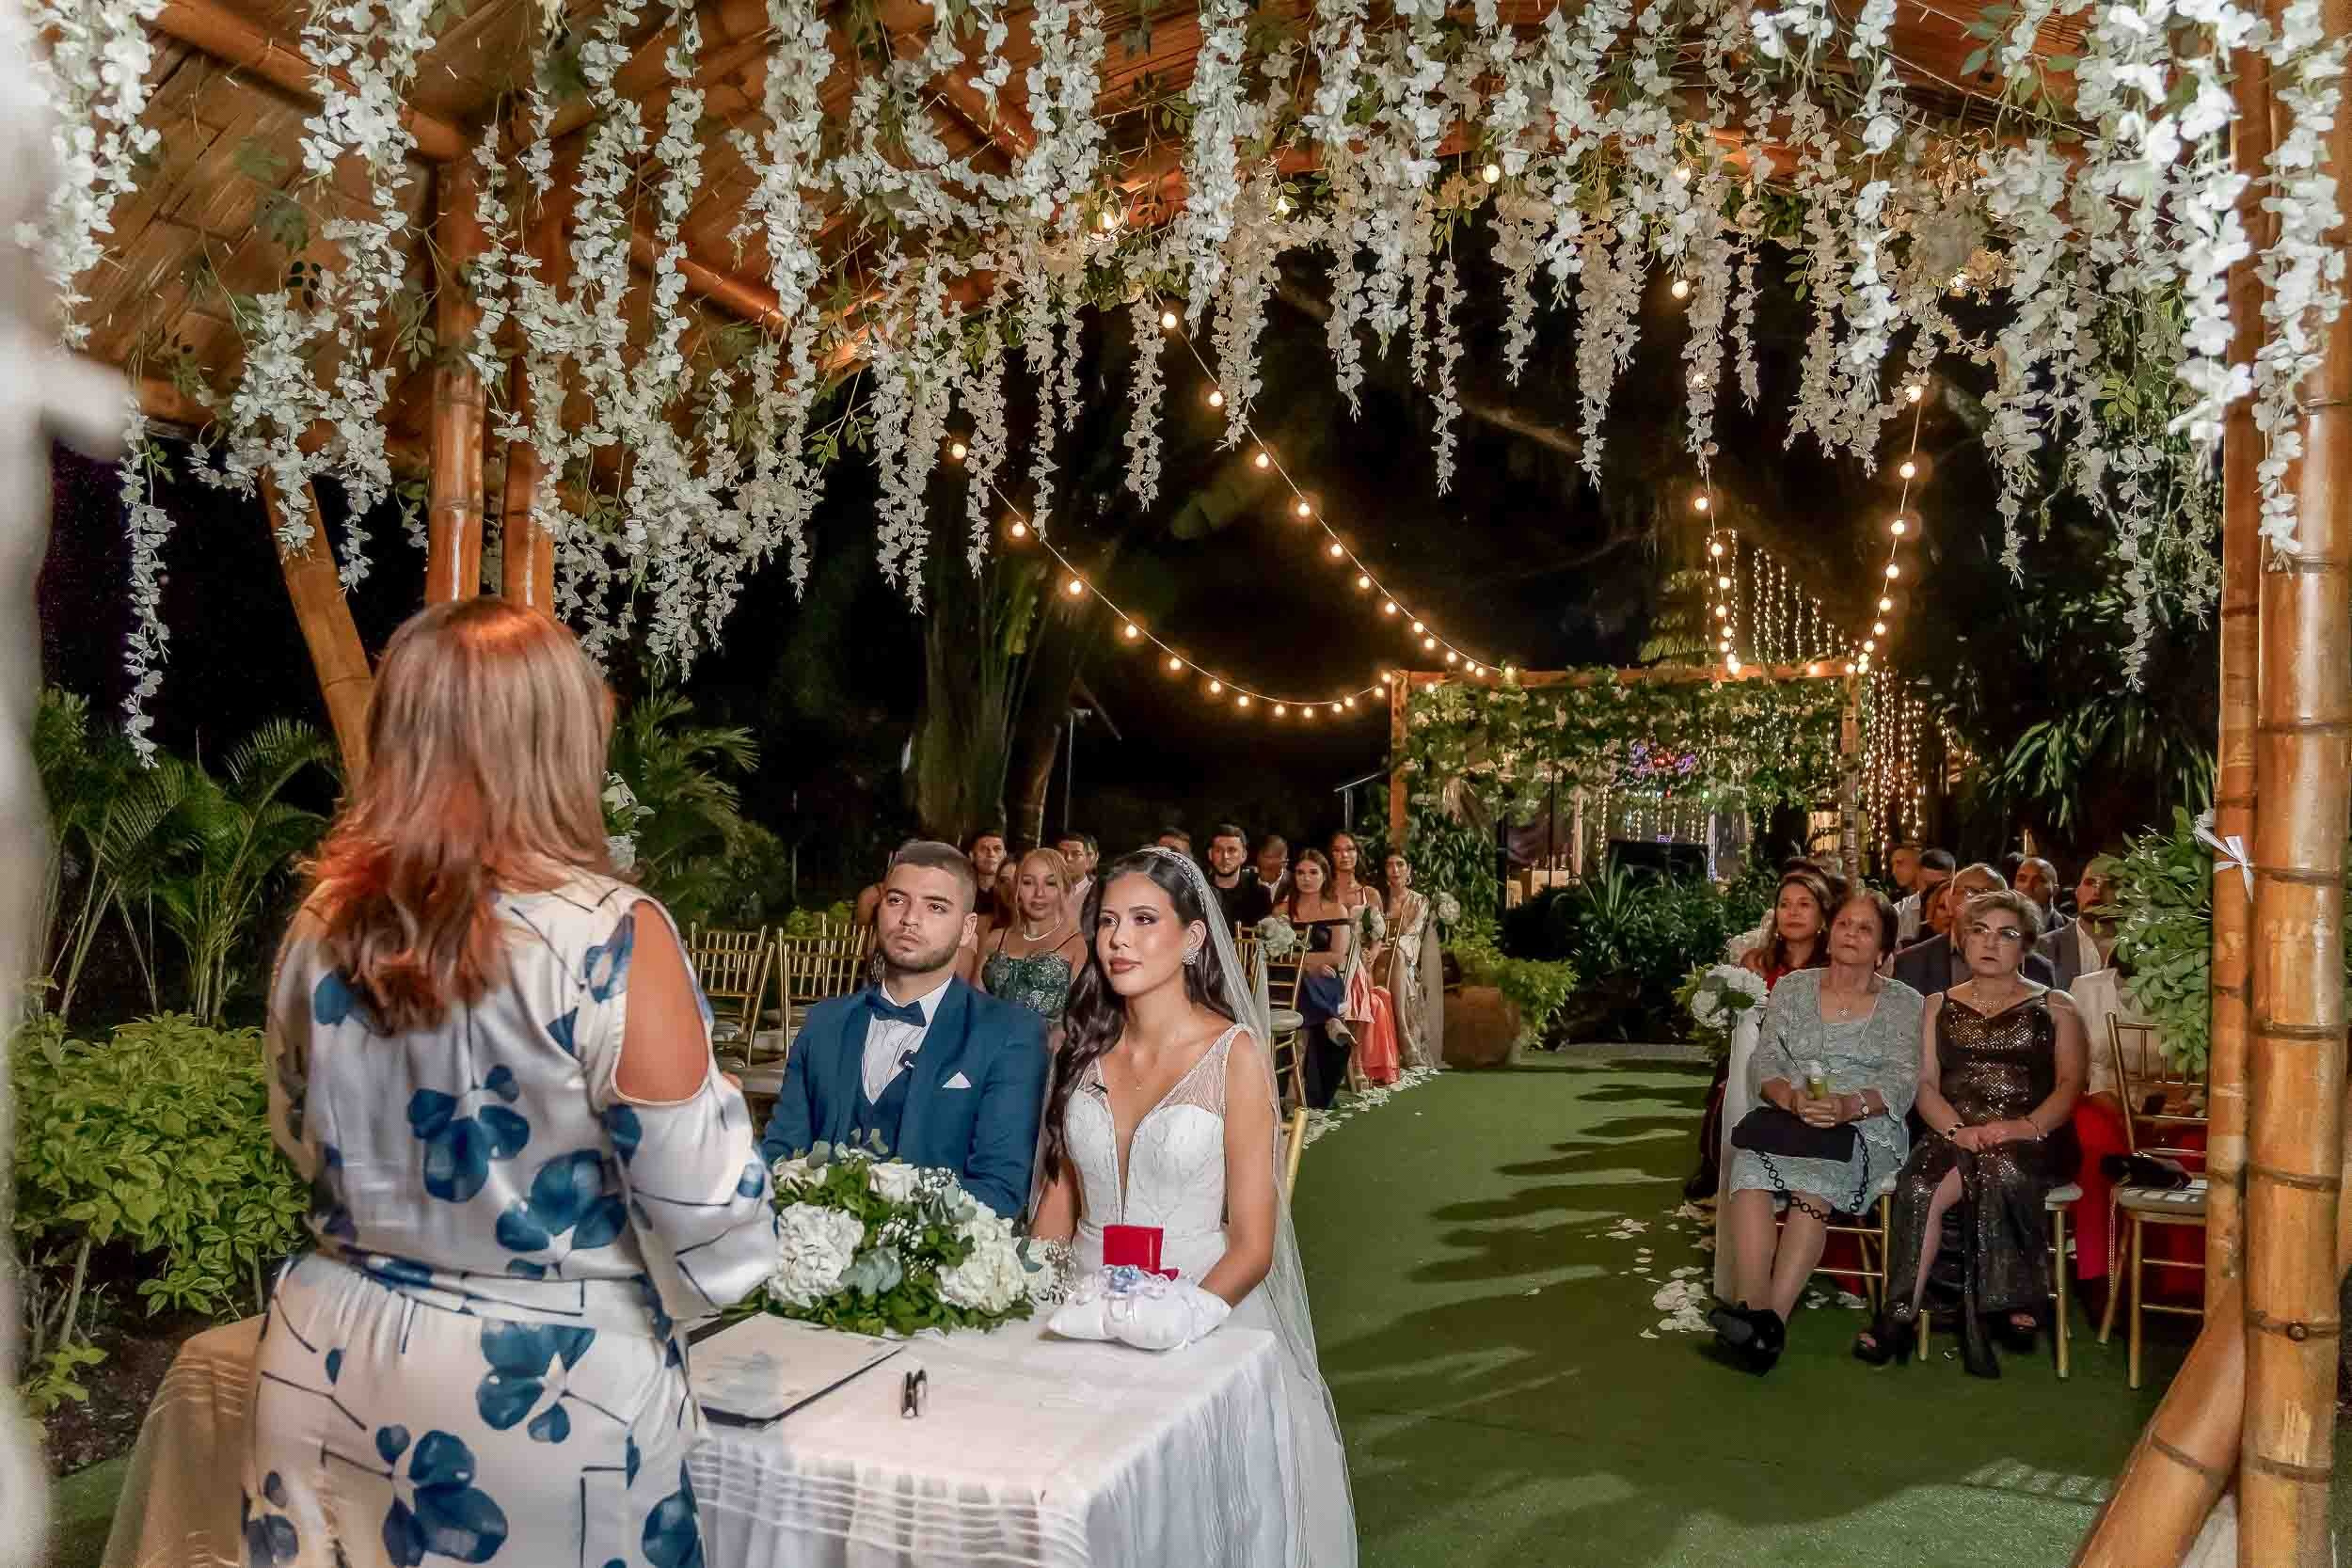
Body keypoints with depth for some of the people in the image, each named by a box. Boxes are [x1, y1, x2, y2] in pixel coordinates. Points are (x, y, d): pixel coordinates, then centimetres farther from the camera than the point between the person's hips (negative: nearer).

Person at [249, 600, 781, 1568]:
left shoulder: (321, 928, -5)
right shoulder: (611, 940, -22)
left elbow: (301, 1142, 13)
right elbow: (706, 1204, -17)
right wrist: (666, 1299, 5)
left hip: (331, 1357, 5)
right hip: (544, 1387, -4)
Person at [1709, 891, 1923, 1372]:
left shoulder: (1904, 1003, 10)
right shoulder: (1792, 987, 15)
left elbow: (1901, 1084, -2)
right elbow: (1765, 1063, 6)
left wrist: (1849, 1106, -23)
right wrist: (1793, 1098, -16)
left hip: (1867, 1130, -2)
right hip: (1789, 1120, 2)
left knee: (1813, 1185, -35)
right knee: (1750, 1170, -32)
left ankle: (1772, 1317, -38)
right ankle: (1754, 1308, -41)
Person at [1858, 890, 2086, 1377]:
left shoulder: (2055, 1006, 16)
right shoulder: (1939, 1006, 20)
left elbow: (2069, 1084, 3)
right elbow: (1924, 1082, 9)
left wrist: (2027, 1126, -17)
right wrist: (1955, 1129, -12)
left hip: (2032, 1140, -1)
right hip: (1955, 1135, 1)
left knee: (1997, 1169, -37)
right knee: (1920, 1183, -33)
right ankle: (1901, 1315, -27)